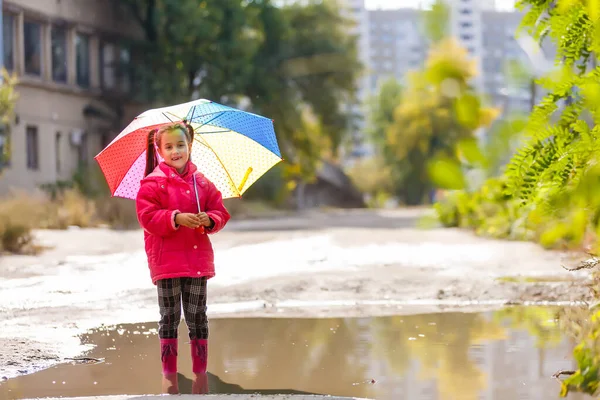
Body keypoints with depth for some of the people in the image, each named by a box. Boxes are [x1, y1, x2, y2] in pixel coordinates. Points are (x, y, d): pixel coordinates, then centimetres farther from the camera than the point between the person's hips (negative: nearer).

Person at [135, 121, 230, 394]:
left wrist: (209, 219, -13)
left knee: (197, 316, 9)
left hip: (198, 258, 3)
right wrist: (176, 218, -24)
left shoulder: (202, 183, 7)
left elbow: (220, 211, 9)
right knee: (169, 318, 4)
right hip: (167, 260, -3)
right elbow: (147, 216, -13)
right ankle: (169, 375, 11)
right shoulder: (153, 183, -5)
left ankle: (200, 372, 17)